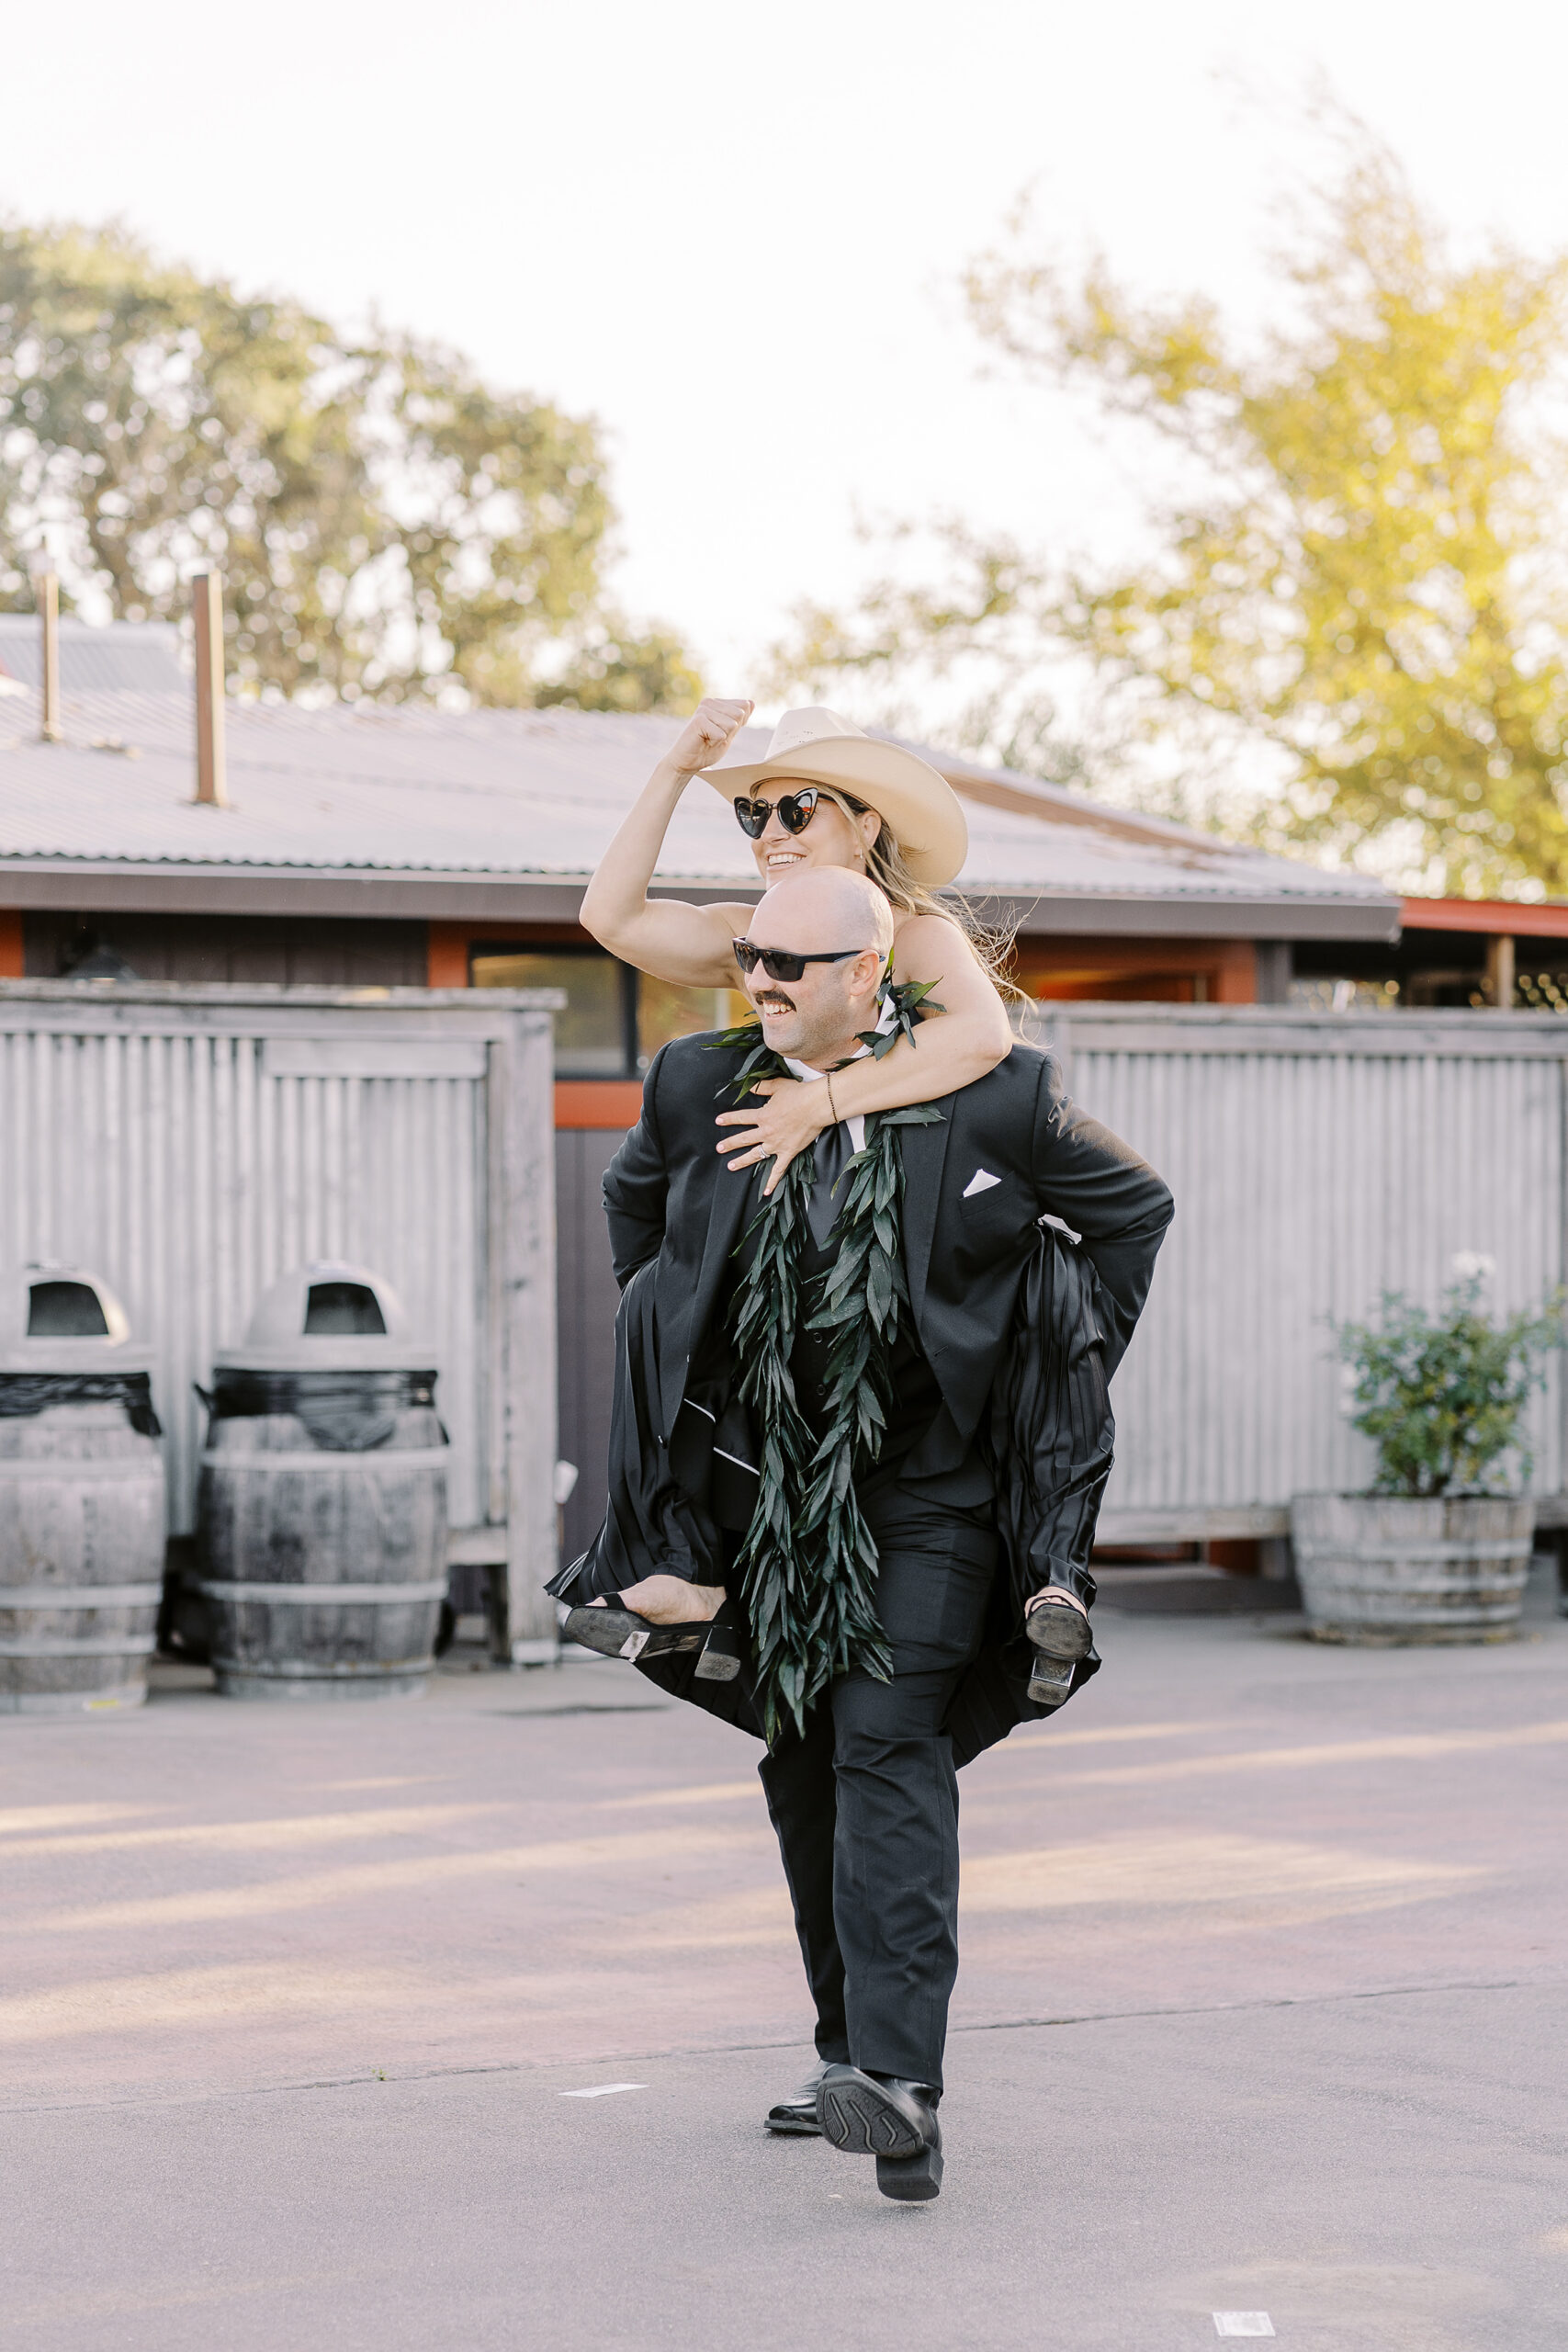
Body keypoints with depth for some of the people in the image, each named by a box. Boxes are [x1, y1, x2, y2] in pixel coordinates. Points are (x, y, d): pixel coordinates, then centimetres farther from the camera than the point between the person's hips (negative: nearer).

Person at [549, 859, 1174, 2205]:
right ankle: (856, 2052, 23)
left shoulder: (993, 1099, -10)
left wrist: (1065, 1375, 2)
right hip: (764, 1483, 5)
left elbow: (1134, 1206, 6)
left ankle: (899, 2085, -24)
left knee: (890, 1751, -17)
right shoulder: (703, 1089, -1)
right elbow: (637, 1197, 22)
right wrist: (671, 1356, 16)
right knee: (805, 1768, 10)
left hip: (931, 1492, -5)